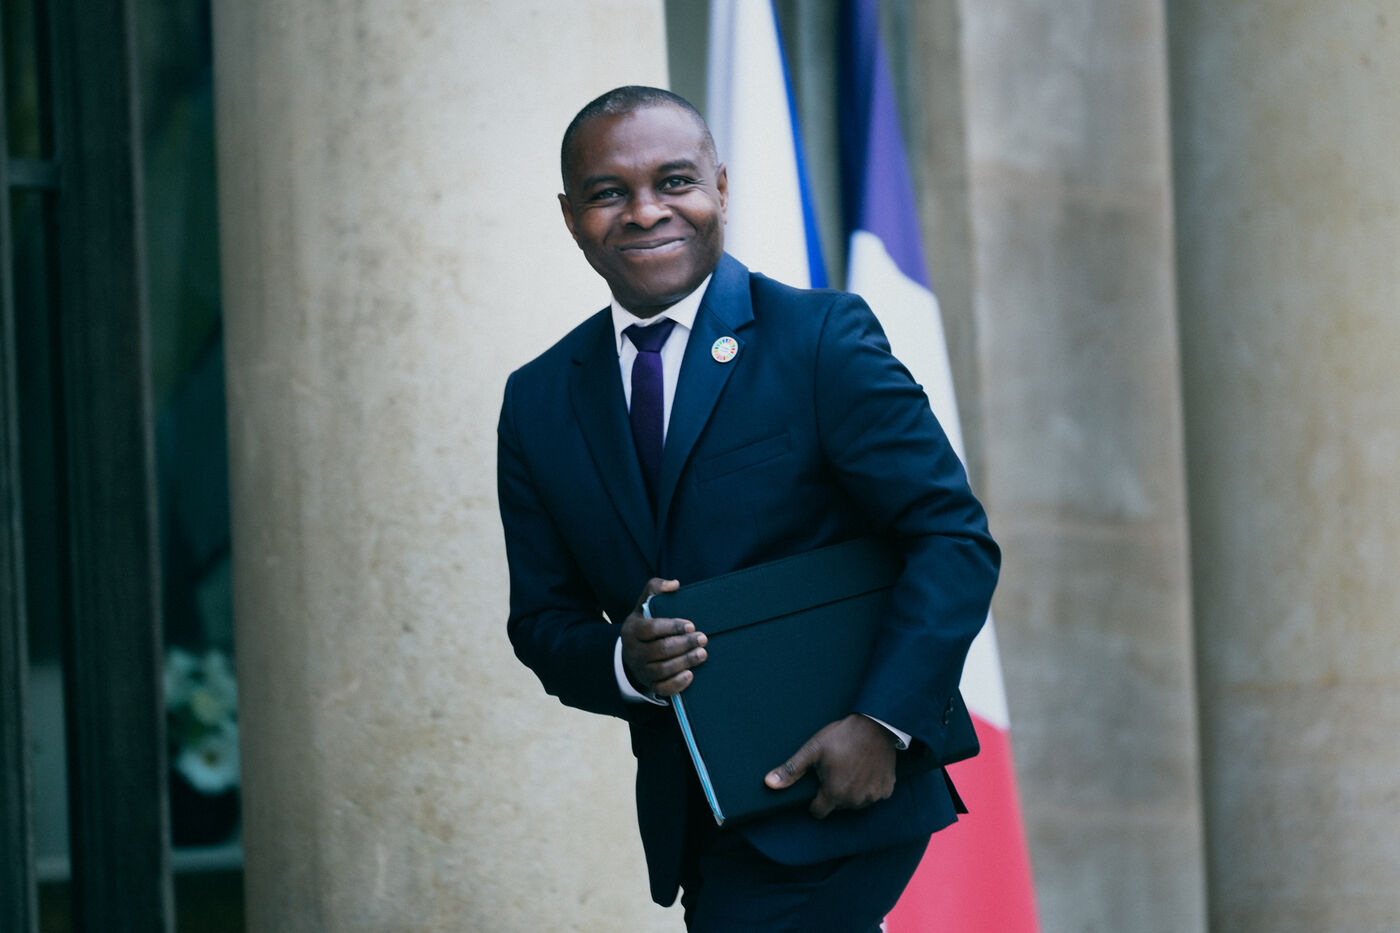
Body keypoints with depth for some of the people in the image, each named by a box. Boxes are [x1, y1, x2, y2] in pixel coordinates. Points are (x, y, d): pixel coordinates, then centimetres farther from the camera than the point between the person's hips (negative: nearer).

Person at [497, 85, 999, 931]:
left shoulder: (822, 338, -7)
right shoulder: (539, 402, 7)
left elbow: (956, 539, -10)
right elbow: (543, 620, 10)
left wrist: (884, 721, -21)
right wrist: (623, 662, -13)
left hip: (835, 793, -5)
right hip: (689, 822, 5)